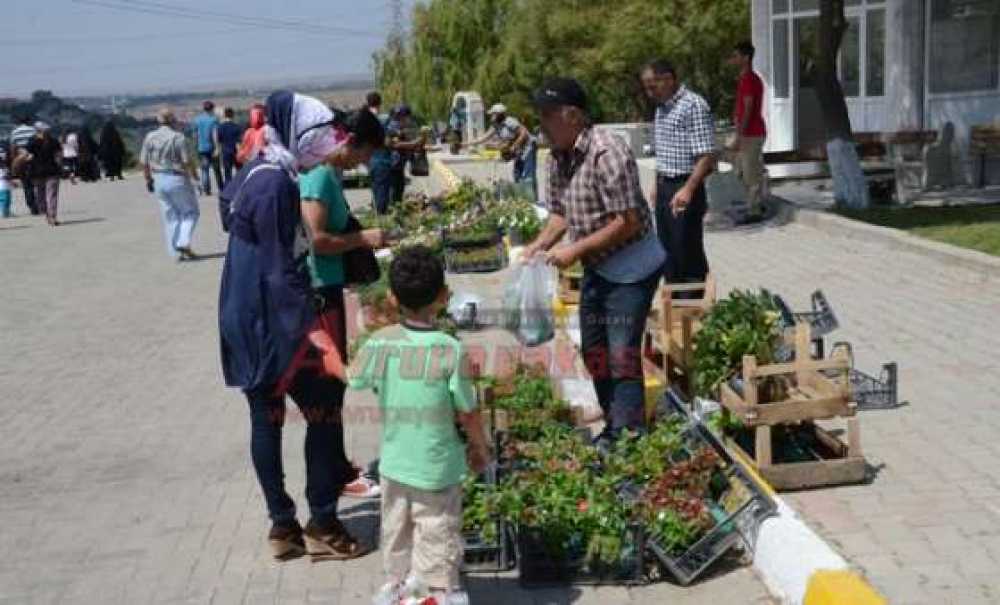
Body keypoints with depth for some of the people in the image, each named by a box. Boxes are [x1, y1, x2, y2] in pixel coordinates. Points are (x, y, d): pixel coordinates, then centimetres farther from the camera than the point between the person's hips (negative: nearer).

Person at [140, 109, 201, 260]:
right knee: (191, 212, 11)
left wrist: (148, 179, 16)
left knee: (170, 216, 12)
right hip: (178, 179, -5)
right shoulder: (178, 137, -14)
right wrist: (194, 175, 0)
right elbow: (187, 161, -16)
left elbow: (144, 162, 3)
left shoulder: (150, 137, 1)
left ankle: (175, 252, 12)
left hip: (159, 180, 5)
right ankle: (183, 243, -6)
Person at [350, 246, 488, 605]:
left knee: (396, 531, 23)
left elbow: (355, 379, 4)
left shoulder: (379, 343, -13)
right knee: (438, 535, 12)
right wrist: (480, 449, 3)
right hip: (438, 468, -3)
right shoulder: (450, 350, -21)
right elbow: (468, 413, -14)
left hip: (394, 463, 4)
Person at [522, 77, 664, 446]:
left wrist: (575, 250, -24)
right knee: (594, 352, 15)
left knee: (622, 354, -12)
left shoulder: (606, 154, -24)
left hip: (632, 266, -9)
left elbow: (627, 222, -26)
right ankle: (613, 429, 30)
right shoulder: (557, 159, 2)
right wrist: (540, 244, -5)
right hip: (596, 267, 9)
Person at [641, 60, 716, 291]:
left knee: (689, 254, -2)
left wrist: (688, 189, -29)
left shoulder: (694, 106, -15)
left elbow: (707, 156, -20)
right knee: (668, 252, 15)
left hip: (684, 189, -9)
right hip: (664, 187, 9)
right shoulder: (661, 107, 12)